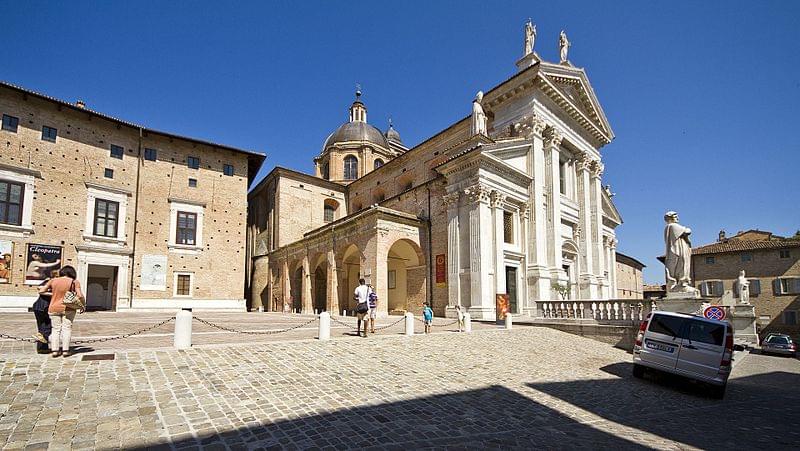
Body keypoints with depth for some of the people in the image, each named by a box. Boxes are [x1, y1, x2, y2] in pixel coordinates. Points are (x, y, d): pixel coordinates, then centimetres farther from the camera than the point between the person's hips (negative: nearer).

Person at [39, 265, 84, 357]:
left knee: (56, 329, 10)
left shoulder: (53, 280, 1)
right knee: (66, 328, 3)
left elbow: (41, 291, 3)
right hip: (68, 308, -2)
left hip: (54, 309, 2)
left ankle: (54, 350, 6)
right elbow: (80, 295, -13)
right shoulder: (74, 282, -5)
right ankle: (65, 350, -1)